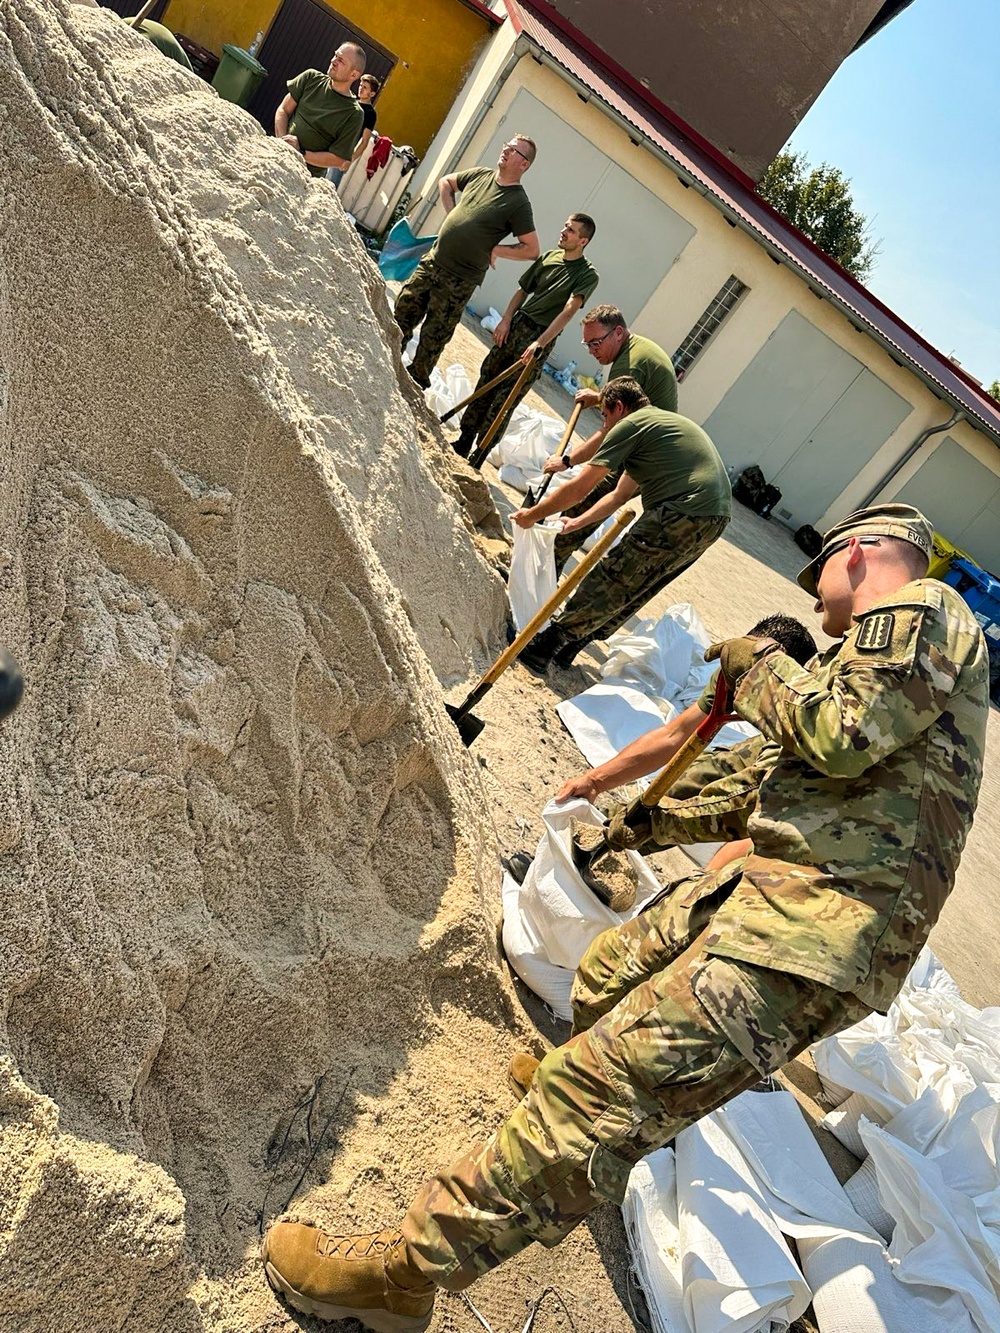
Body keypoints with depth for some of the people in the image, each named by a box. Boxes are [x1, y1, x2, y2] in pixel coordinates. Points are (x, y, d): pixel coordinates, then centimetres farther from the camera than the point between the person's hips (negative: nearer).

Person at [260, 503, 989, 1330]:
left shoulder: (921, 610, -3)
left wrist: (759, 665, -4)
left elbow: (842, 734, -22)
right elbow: (767, 791, 32)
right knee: (610, 976, 26)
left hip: (814, 924, -10)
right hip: (779, 886, 10)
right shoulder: (897, 636, 28)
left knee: (597, 1093, -12)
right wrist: (658, 820, 36)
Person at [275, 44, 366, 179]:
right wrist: (282, 140, -12)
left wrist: (301, 153, -17)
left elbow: (338, 159, -8)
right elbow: (283, 110, 7)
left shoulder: (354, 115, -8)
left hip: (308, 176, -3)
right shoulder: (311, 78, 5)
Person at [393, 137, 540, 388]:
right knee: (403, 312, 12)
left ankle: (417, 380, 20)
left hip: (458, 282, -6)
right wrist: (452, 214, 9)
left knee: (433, 338, 2)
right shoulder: (480, 174, 7)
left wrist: (495, 249, -11)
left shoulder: (518, 204, -11)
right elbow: (445, 182, 23)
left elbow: (532, 250, -13)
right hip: (431, 261, 6)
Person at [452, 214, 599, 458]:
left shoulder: (588, 275, -7)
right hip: (516, 325, 6)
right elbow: (522, 290, 16)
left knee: (506, 398, -6)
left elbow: (568, 311, -19)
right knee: (487, 381, 6)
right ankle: (464, 441, 15)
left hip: (541, 338, -5)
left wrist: (539, 343, -29)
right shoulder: (548, 256, 10)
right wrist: (506, 320, 1)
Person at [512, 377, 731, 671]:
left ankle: (543, 646, 5)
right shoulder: (664, 422, 28)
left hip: (682, 516, -10)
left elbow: (579, 489, -4)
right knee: (633, 589, 16)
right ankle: (567, 647, 27)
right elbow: (620, 495, 30)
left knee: (609, 579, -2)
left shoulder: (630, 424, -2)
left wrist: (532, 515, 8)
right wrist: (576, 523, 31)